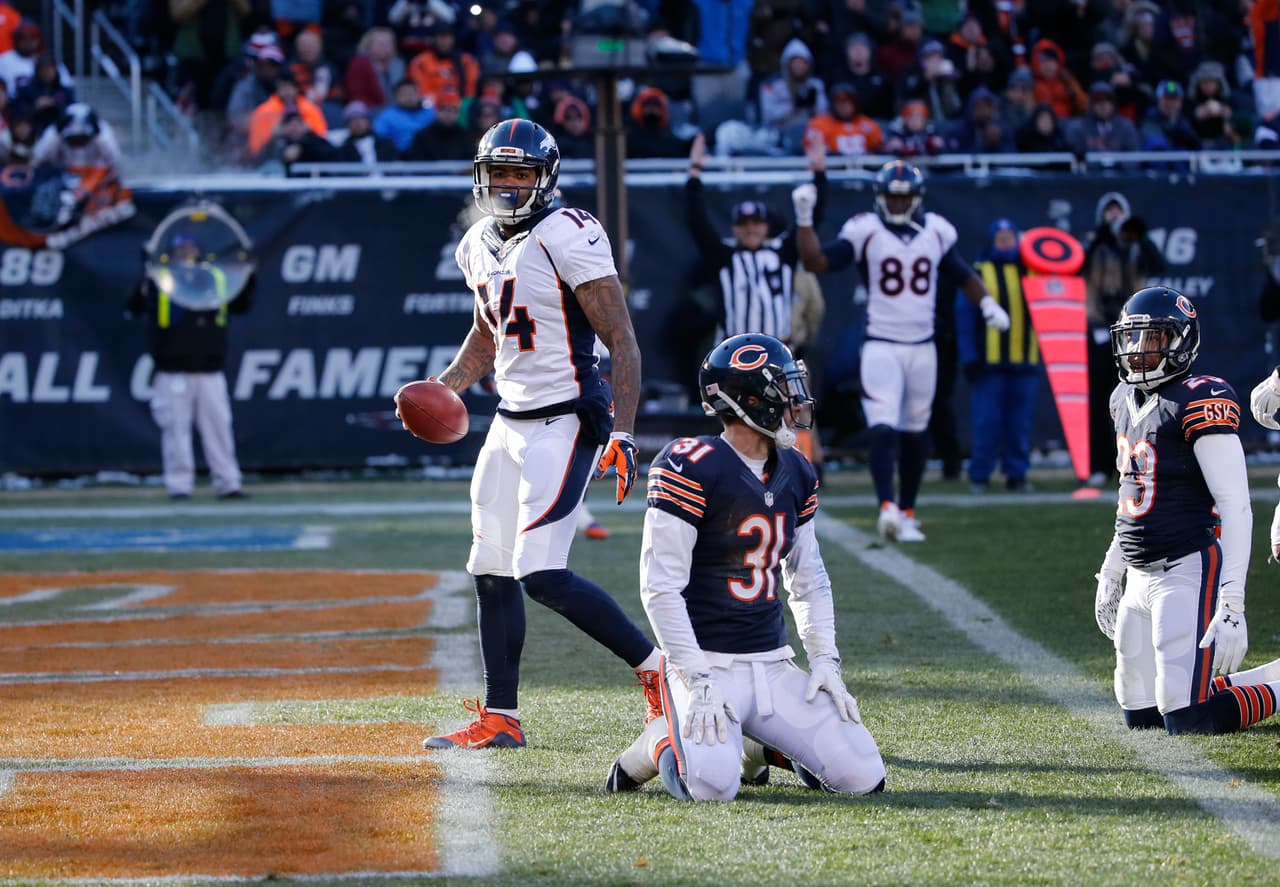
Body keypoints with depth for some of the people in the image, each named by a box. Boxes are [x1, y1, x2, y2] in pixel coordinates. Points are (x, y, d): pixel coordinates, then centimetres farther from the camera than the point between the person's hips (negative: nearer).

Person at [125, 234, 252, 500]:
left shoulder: (216, 278, 12)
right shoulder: (159, 279, 1)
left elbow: (241, 305, 19)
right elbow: (133, 308, -10)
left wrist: (248, 276, 5)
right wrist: (145, 278, -24)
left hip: (210, 371, 3)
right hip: (173, 372, -3)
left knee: (218, 425, 3)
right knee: (176, 428, -2)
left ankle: (227, 483, 7)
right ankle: (179, 484, 3)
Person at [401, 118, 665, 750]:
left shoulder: (567, 237, -15)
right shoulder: (480, 247, 10)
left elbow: (622, 341, -16)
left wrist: (622, 434, -24)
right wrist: (444, 388, 9)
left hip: (564, 424, -9)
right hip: (509, 422, 9)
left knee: (541, 574, -16)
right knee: (491, 572, 10)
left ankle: (654, 666, -6)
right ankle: (500, 718, 20)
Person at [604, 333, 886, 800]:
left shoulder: (795, 474, 9)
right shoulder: (691, 469, -14)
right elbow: (660, 588, -16)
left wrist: (824, 661, 6)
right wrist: (698, 683, -19)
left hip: (774, 665, 6)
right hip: (707, 662, -6)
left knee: (862, 776, -10)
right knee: (713, 785, -30)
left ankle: (763, 740, 18)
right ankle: (664, 742, 4)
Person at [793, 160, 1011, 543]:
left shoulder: (936, 232, 6)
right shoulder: (865, 231, -5)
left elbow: (964, 274, 17)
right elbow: (816, 261, -12)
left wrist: (987, 304, 2)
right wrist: (804, 218, -21)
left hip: (922, 348, 4)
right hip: (881, 348, -4)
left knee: (915, 433, 11)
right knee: (882, 428, -18)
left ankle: (907, 513, 22)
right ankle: (887, 507, -29)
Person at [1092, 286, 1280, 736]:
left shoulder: (1198, 403, -14)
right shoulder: (1126, 400, 12)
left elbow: (1236, 508, -18)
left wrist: (1231, 604, -24)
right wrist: (1110, 574, 27)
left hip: (1188, 573, -9)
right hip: (1141, 578, 9)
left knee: (1187, 720, -14)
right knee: (1139, 715, 9)